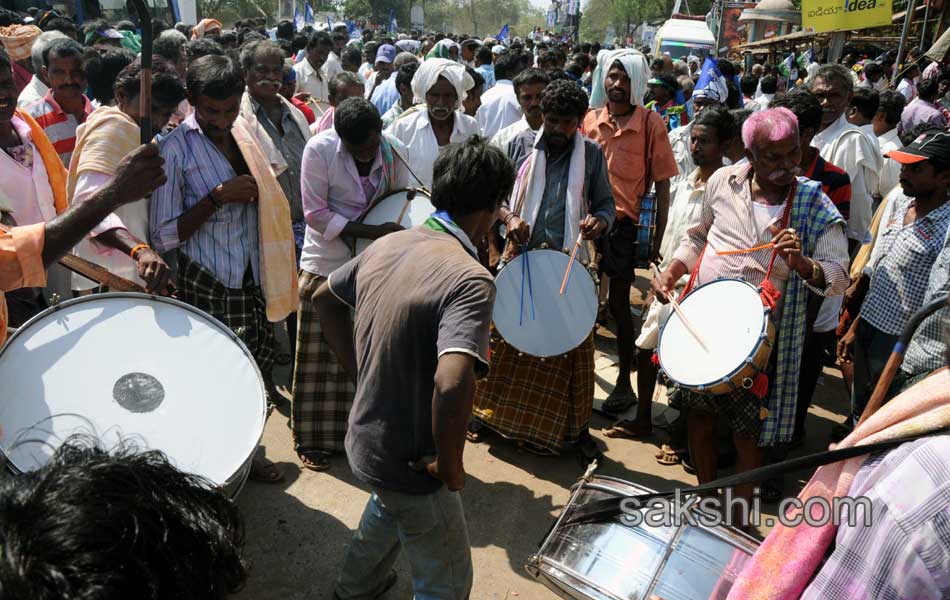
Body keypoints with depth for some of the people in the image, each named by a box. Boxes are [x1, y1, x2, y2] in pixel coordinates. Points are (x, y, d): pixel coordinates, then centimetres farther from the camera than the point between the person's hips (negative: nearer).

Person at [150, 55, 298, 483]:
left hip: (254, 279, 6)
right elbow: (164, 236, -14)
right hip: (208, 287, -5)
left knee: (257, 374, 11)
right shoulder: (176, 149, -11)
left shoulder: (244, 133, 8)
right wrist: (218, 196, -20)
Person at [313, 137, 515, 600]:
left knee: (390, 506, 38)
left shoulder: (387, 245, -3)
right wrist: (450, 466, -24)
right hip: (409, 465, -8)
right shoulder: (470, 279, -27)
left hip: (363, 438, 8)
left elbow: (324, 299, 13)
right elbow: (452, 383, -41)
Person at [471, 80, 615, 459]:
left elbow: (606, 203, 9)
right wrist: (509, 217, -13)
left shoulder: (592, 154, 4)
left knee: (574, 344, 4)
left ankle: (577, 427, 19)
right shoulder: (521, 145, 4)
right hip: (520, 256, 0)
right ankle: (488, 409, 27)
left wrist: (599, 220, -14)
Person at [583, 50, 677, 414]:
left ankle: (624, 382, 18)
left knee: (618, 303, 3)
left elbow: (662, 183, -3)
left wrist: (658, 237, -7)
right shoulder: (590, 120, 5)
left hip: (625, 223, -3)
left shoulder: (651, 123, -4)